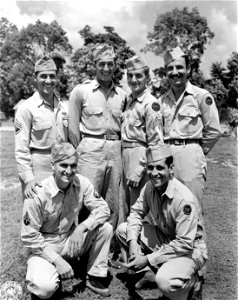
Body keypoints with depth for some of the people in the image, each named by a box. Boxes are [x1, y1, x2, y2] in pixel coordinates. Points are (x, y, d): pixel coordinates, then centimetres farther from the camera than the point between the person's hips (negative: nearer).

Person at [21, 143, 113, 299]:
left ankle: (96, 277, 2)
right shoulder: (38, 194, -24)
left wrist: (82, 227, -28)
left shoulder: (82, 183, -13)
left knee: (106, 228, -17)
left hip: (71, 240, 4)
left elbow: (103, 209, -11)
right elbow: (29, 236, -17)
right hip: (43, 247, -4)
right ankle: (42, 271, 8)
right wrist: (57, 260, -21)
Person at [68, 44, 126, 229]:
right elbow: (73, 128, 1)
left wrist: (118, 148, 9)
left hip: (115, 151, 4)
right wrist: (79, 154, 2)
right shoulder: (81, 91, -1)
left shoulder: (122, 94, 11)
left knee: (112, 207, 12)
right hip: (91, 150, -4)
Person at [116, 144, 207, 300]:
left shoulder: (184, 199, -31)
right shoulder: (150, 187, -10)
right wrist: (133, 242, -16)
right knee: (123, 230, -5)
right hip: (164, 238, 6)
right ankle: (137, 271, 9)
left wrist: (148, 259, -25)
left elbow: (185, 244, -28)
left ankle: (192, 282, 1)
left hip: (189, 250, -6)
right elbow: (136, 212, 1)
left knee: (164, 281, -34)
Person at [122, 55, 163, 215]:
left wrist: (139, 171, -17)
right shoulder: (129, 100, 12)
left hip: (141, 156, -8)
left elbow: (155, 142, -15)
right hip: (125, 154, 8)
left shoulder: (150, 103, -12)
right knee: (128, 207, 19)